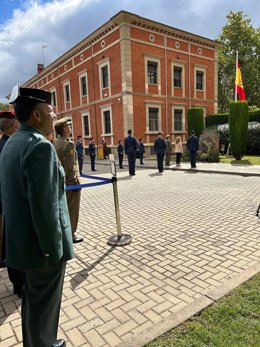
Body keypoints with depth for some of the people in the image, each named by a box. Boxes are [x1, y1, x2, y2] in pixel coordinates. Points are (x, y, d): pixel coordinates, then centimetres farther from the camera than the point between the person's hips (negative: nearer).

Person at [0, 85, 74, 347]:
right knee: (43, 303, 12)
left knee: (33, 298, 26)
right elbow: (44, 206, -27)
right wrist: (53, 249, -18)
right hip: (42, 243, -9)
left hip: (23, 239, 10)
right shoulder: (40, 146, -23)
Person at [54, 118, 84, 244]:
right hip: (70, 181, -9)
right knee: (72, 209, 3)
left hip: (61, 180, 9)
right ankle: (70, 235, 14)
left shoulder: (56, 143, 8)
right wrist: (75, 181, -17)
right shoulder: (68, 144, -19)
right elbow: (70, 166, -23)